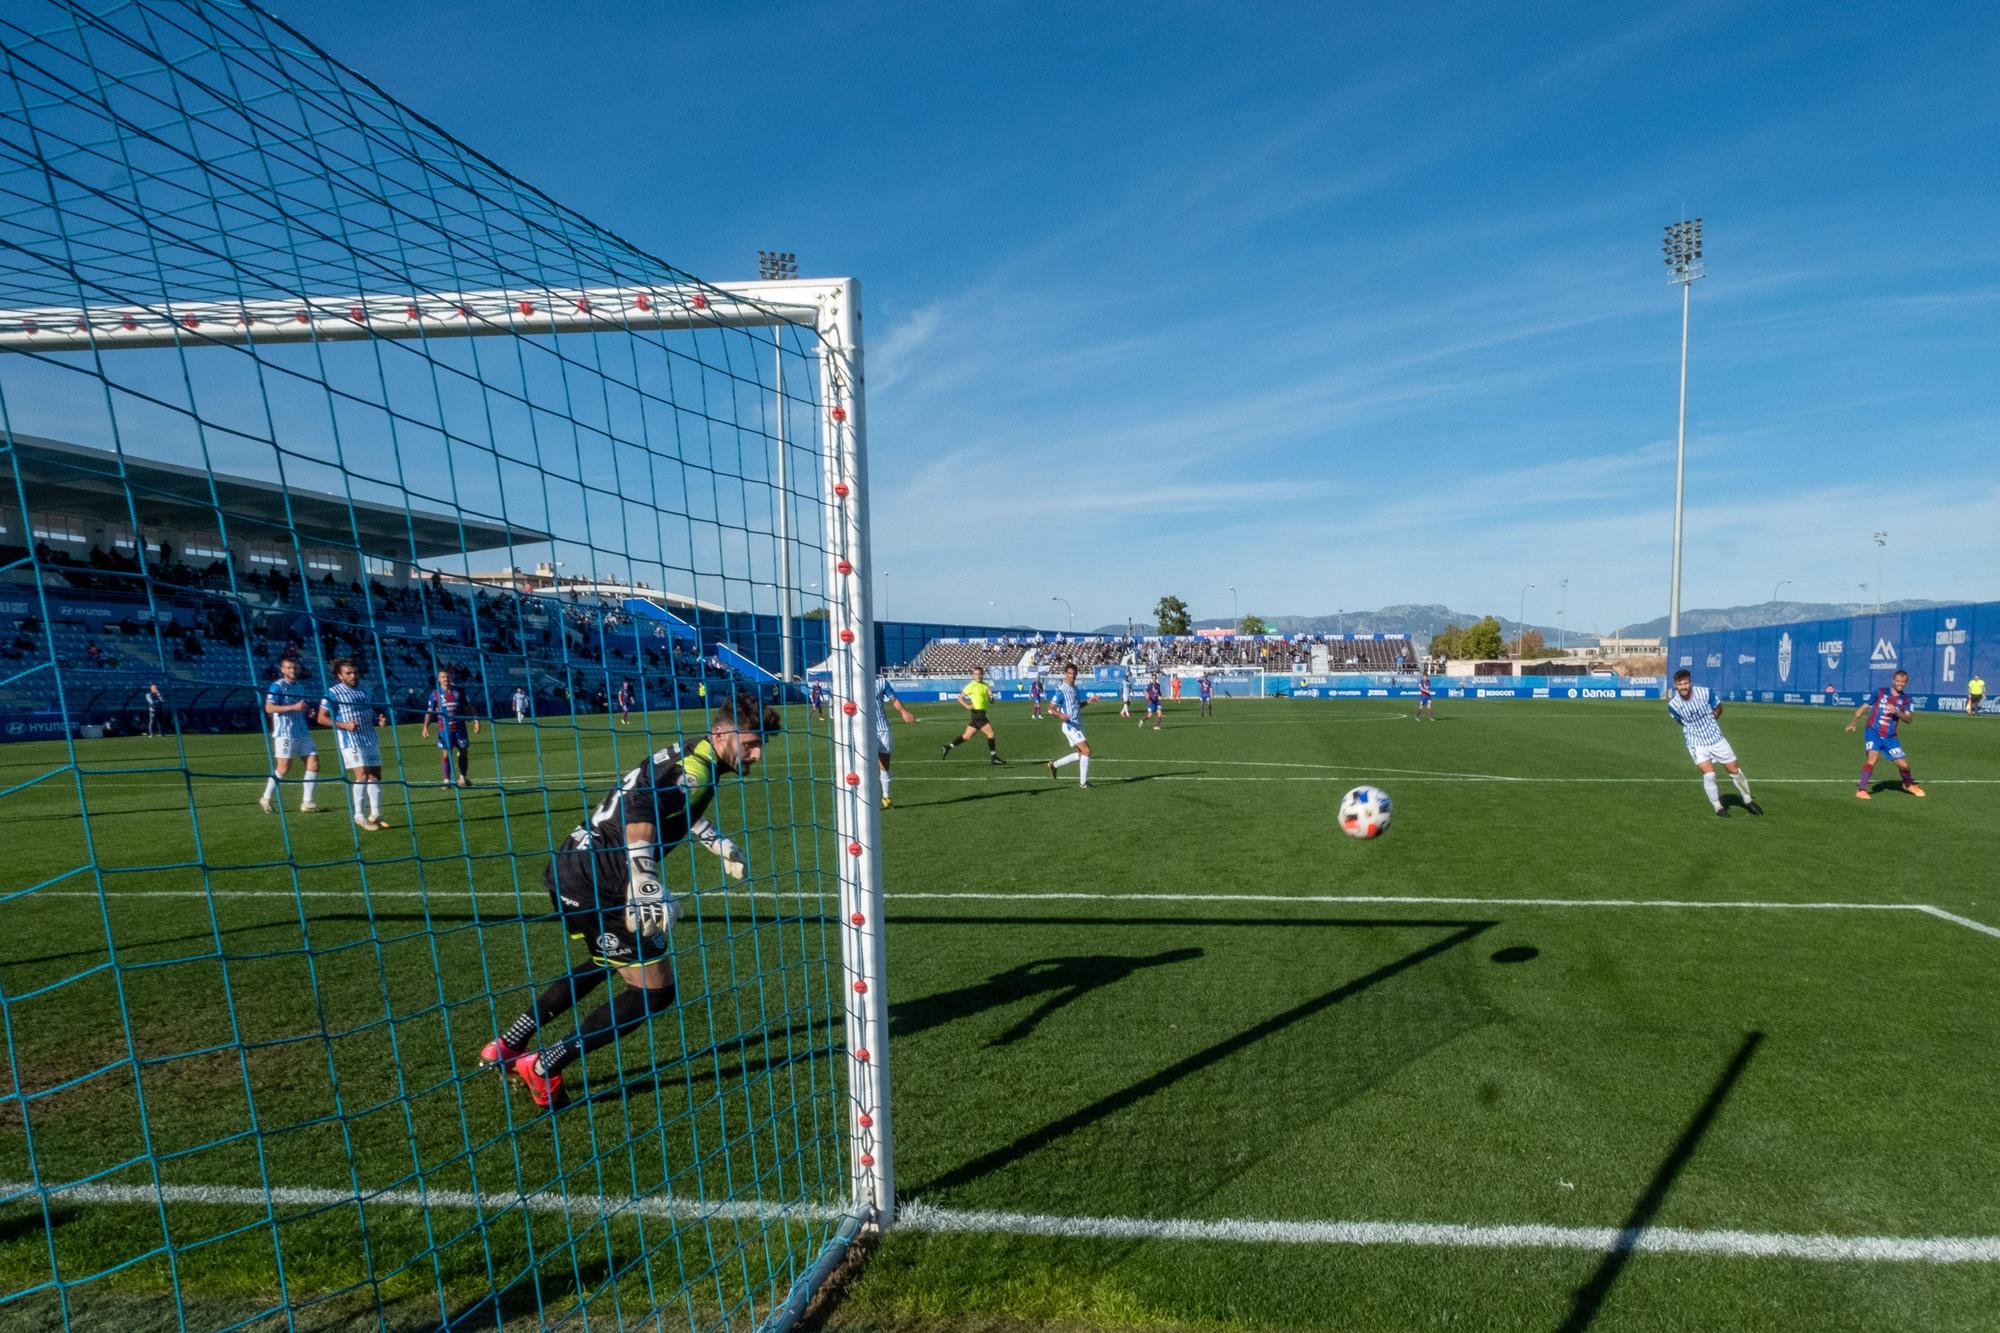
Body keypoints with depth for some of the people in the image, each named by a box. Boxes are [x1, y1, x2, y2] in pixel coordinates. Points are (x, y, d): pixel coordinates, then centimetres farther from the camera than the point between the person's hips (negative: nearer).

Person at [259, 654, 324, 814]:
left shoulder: (302, 686, 15)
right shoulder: (277, 686, -6)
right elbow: (269, 708, -16)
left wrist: (309, 710, 5)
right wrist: (294, 707, -24)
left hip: (303, 732, 7)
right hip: (285, 733, -7)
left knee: (314, 764, -1)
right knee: (284, 768, -3)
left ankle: (306, 802, 5)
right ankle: (266, 799, 16)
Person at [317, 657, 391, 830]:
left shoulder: (364, 691, 14)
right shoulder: (333, 692, -4)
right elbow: (322, 718, -6)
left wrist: (380, 720, 2)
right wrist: (344, 725, -19)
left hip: (371, 739, 7)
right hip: (350, 740, -7)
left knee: (375, 776, 7)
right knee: (362, 775, -13)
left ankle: (375, 814, 17)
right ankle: (360, 816, -4)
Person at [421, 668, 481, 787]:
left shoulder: (459, 691, 5)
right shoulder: (435, 694, 1)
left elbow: (468, 708, 9)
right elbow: (429, 711, 3)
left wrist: (475, 720, 0)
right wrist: (425, 726, -7)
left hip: (460, 727, 2)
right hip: (444, 729, -2)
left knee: (463, 753, 7)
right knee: (446, 754, -5)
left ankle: (463, 778, 20)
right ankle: (447, 780, 0)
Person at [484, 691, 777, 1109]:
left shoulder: (689, 756, 12)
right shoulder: (695, 769, -17)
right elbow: (639, 808, -32)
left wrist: (719, 844, 34)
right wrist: (646, 887, -37)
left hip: (568, 871, 10)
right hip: (596, 885, -10)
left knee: (605, 964, 32)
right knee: (655, 990, -1)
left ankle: (507, 1045, 36)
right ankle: (542, 1067, 7)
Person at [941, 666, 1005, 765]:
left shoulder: (986, 685, 15)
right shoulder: (972, 685, -5)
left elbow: (991, 702, 16)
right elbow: (960, 697, -3)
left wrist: (990, 695, -6)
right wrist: (967, 706, -18)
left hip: (981, 714, 8)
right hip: (976, 713, -8)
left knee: (967, 736, 12)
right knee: (991, 732, -12)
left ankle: (948, 747, 20)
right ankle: (993, 757, -9)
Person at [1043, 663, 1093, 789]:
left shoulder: (1075, 689, 12)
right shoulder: (1061, 690, -15)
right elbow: (1051, 709, -17)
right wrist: (1060, 715, -35)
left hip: (1077, 725, 9)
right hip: (1070, 726, -9)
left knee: (1080, 753, 11)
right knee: (1086, 751, -12)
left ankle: (1054, 765, 23)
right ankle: (1083, 782, -2)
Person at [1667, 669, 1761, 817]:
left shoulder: (1705, 692, -16)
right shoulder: (1673, 704, -17)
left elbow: (1718, 708, 6)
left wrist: (1708, 724, 9)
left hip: (1715, 738, 2)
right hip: (1696, 743, -2)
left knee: (1734, 770, 13)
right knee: (1709, 774, -16)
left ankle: (1748, 801, 36)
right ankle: (1718, 807, 4)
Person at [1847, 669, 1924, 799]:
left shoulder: (1905, 698, 5)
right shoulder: (1880, 692, -1)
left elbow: (1908, 719, -4)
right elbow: (1864, 707, 5)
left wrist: (1896, 712, -24)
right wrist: (1853, 722, -2)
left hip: (1890, 737, 3)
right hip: (1873, 732, -3)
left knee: (1903, 764, 4)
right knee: (1873, 756, -25)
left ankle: (1908, 784, 38)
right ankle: (1861, 789, -20)